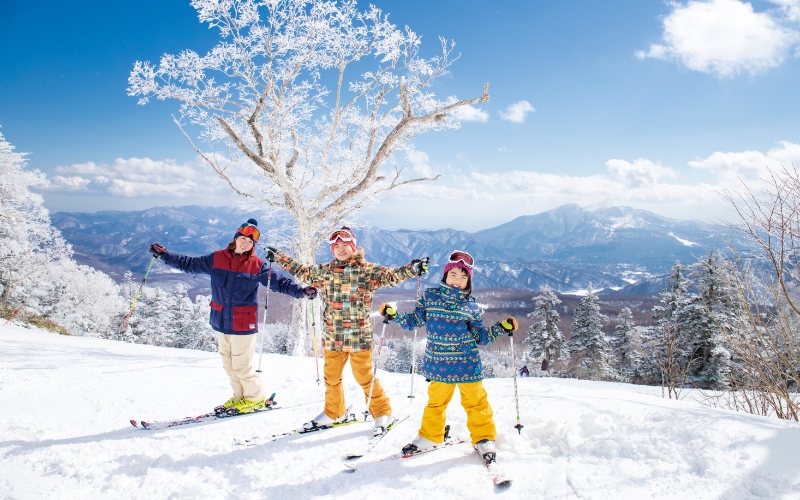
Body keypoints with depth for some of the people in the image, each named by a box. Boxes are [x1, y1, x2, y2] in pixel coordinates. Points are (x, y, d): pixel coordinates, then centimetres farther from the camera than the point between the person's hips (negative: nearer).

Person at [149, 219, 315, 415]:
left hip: (243, 324, -4)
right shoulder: (216, 259, 3)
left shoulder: (258, 266, -5)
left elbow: (279, 283, -3)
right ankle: (240, 397, 31)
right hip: (221, 322, 5)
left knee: (242, 365, -1)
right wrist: (164, 254, 8)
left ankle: (256, 398, 19)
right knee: (229, 365, 14)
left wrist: (301, 291, -15)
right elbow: (189, 264, 11)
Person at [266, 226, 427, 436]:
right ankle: (333, 413, 36)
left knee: (365, 376, 0)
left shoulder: (367, 270, -5)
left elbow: (391, 276, -15)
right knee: (331, 377, 15)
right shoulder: (323, 271, 7)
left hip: (359, 336, -4)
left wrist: (412, 268, -31)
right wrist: (277, 256, 24)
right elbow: (300, 270, 20)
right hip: (332, 337, 5)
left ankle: (383, 413, 18)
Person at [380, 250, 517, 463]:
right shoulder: (429, 297, 0)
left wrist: (501, 328, -6)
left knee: (476, 401, 7)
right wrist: (393, 315, -6)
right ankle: (429, 436, 34)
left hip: (467, 364, 0)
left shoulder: (471, 306, 1)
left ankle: (483, 439, 25)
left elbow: (479, 337, 3)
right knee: (435, 401, 14)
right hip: (439, 364, 0)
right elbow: (414, 321, 6)